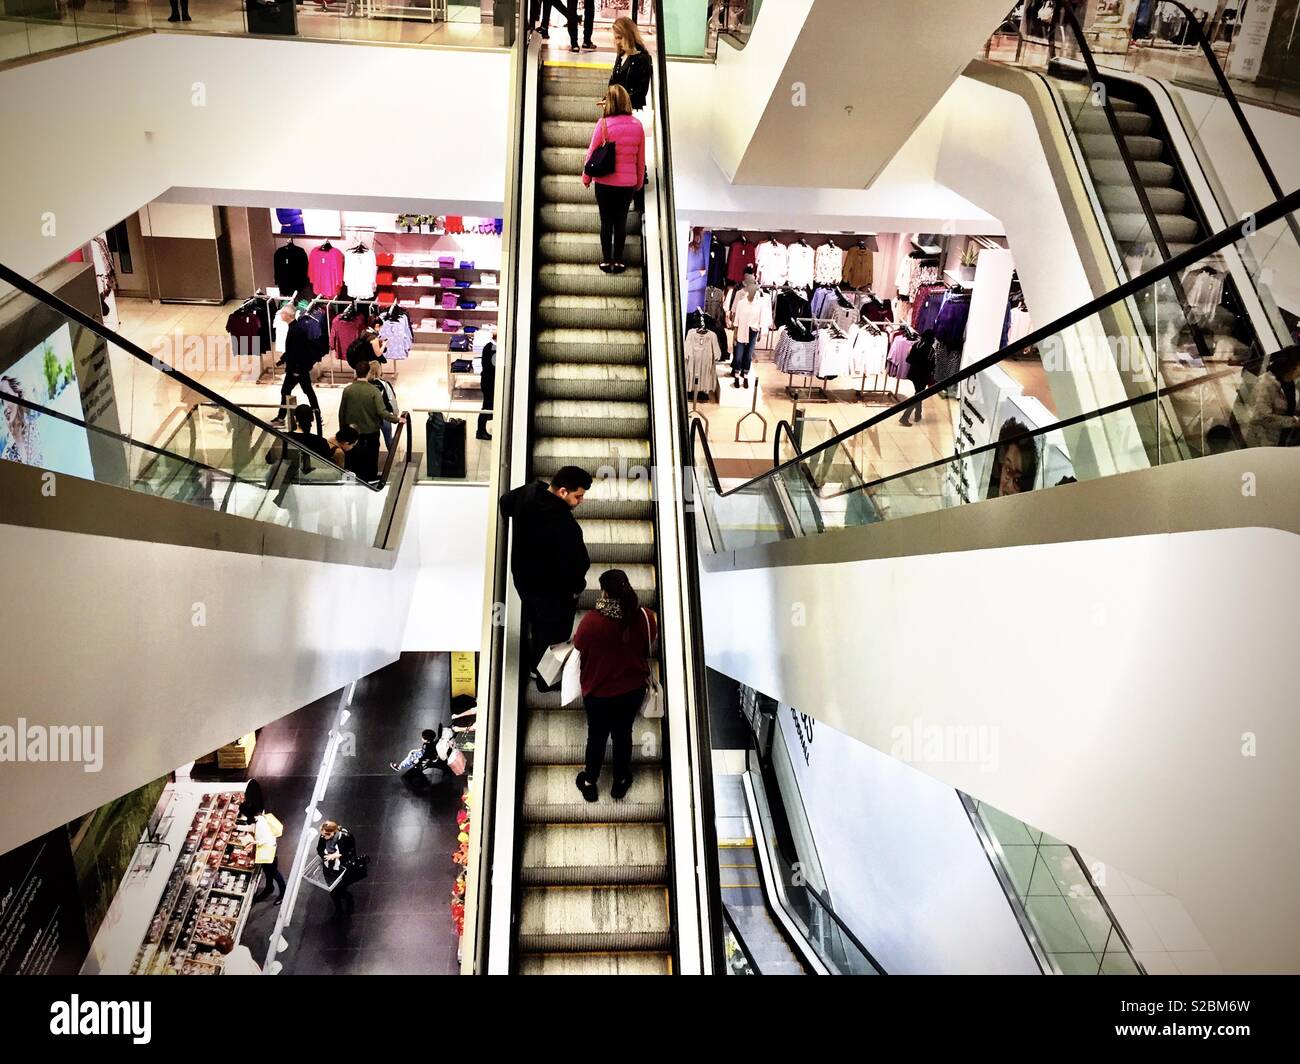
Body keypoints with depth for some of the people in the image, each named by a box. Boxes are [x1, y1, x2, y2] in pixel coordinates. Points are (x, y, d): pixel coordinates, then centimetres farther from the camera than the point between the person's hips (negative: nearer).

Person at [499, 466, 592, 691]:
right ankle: (548, 679, 40)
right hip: (553, 590, -7)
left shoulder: (526, 493, -14)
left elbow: (505, 502, 9)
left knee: (534, 623, 31)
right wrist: (577, 587, -11)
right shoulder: (564, 524, -38)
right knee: (554, 634, 18)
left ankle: (535, 665, 55)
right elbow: (578, 563, -32)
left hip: (522, 578, 7)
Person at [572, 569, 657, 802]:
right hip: (633, 689, 2)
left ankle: (590, 783, 40)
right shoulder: (645, 617, -20)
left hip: (599, 691, -2)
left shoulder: (592, 621, -29)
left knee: (597, 737, 20)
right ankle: (620, 782, 41)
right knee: (623, 734, 22)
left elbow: (579, 646, -8)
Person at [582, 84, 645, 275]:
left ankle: (607, 260, 11)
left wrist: (586, 177, 9)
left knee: (606, 221, 8)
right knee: (621, 221, 11)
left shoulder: (603, 124, -11)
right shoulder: (637, 126, -2)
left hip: (605, 182, -2)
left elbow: (592, 153, -4)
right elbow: (641, 159, 4)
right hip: (628, 183, 2)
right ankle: (618, 261, 13)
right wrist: (639, 182, 16)